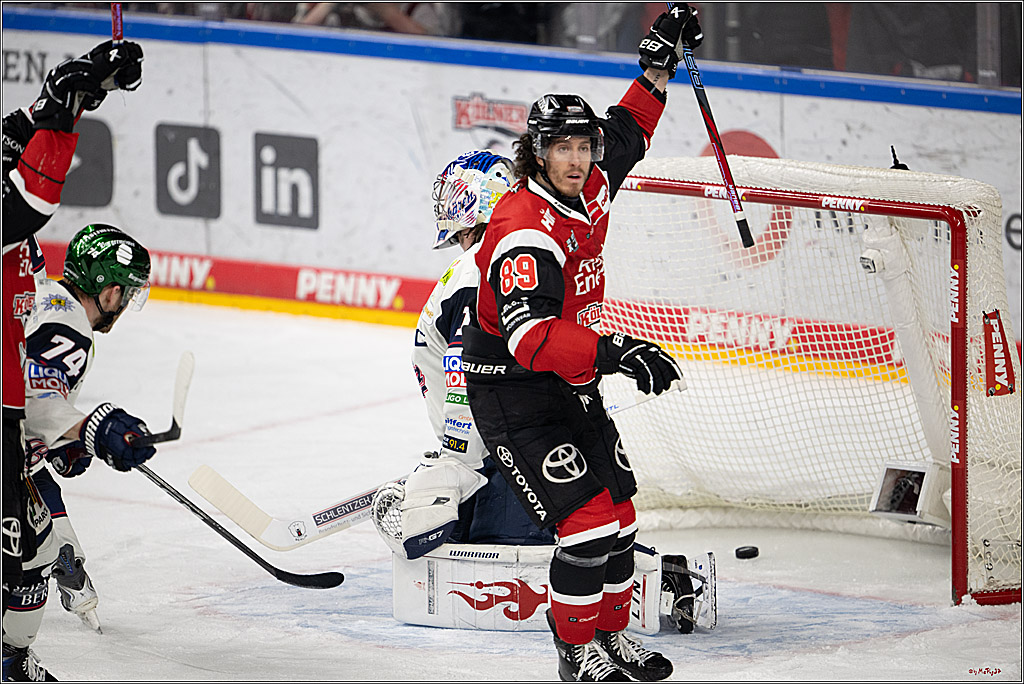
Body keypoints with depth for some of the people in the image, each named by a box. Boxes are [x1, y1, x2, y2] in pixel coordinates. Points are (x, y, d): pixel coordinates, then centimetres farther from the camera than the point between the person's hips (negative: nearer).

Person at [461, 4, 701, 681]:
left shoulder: (589, 187, -3)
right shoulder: (525, 232, -29)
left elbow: (626, 132, 21)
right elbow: (532, 338, -42)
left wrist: (659, 66, 11)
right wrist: (615, 350, -53)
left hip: (574, 384, 9)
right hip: (513, 390, -9)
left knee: (619, 512, 10)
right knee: (586, 518, -15)